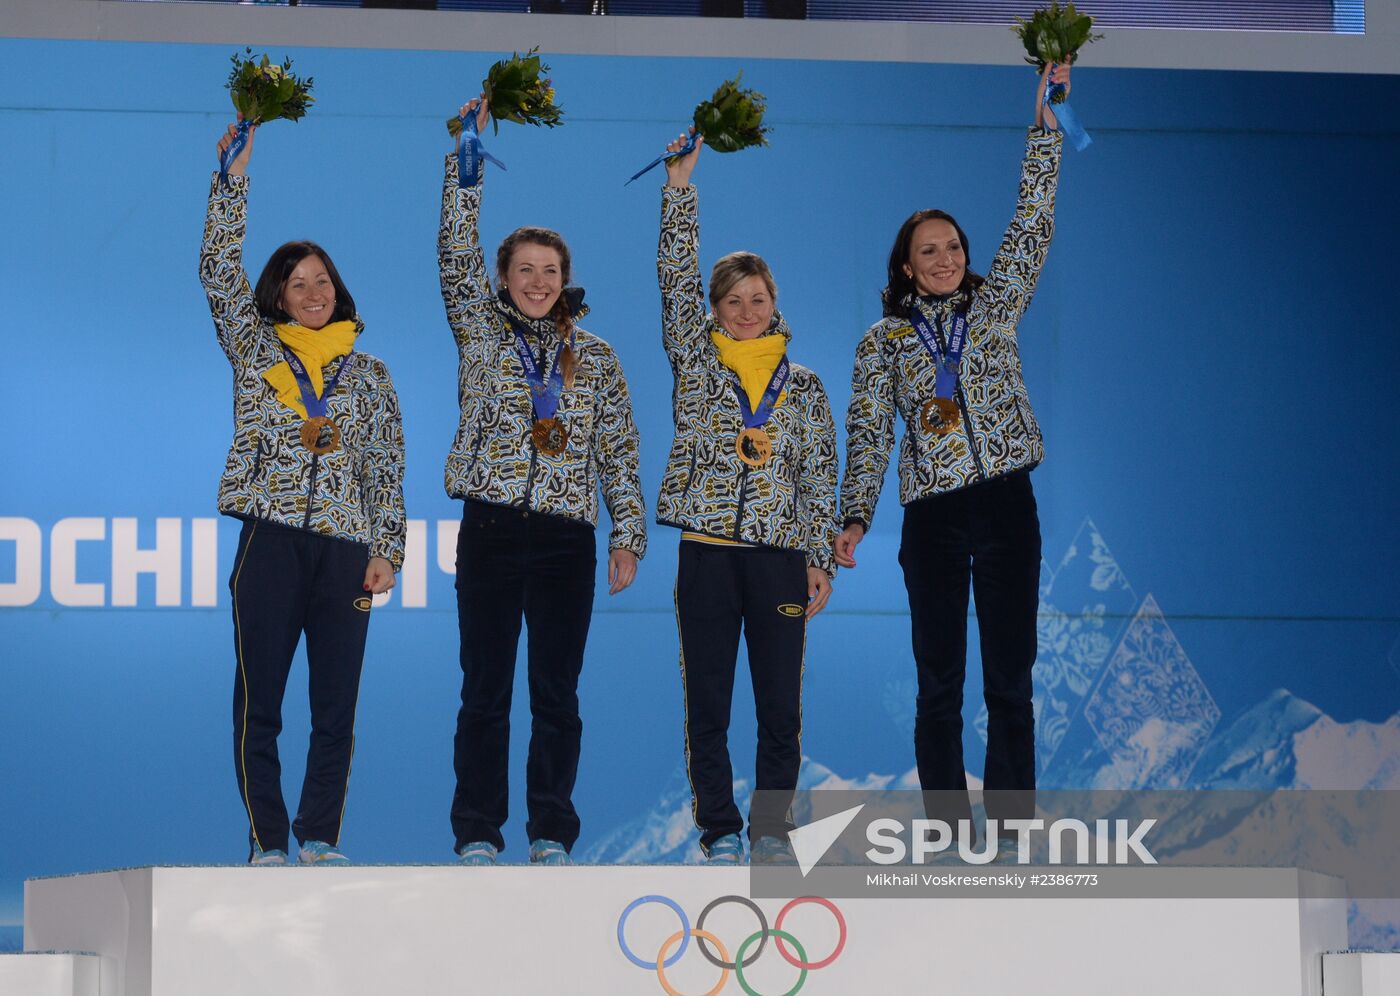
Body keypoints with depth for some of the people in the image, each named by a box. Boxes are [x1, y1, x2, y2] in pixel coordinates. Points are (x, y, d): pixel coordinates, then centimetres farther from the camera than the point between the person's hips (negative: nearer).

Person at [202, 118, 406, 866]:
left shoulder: (369, 373, 15)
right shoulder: (255, 351, 11)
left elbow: (387, 468, 12)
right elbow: (218, 269, 1)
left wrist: (386, 551, 3)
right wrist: (234, 181, -4)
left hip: (347, 546, 2)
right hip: (271, 542, -1)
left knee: (337, 704, 0)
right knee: (259, 700, -3)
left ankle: (320, 837, 5)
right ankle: (267, 840, 1)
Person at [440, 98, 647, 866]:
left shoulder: (595, 357, 10)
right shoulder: (480, 333, 7)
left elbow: (619, 450, 10)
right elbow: (456, 251, -3)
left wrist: (628, 534, 3)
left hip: (566, 538, 1)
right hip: (490, 532, -1)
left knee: (557, 694, 2)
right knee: (484, 691, 0)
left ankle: (551, 833, 8)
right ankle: (477, 834, 3)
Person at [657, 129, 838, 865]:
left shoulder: (805, 387, 11)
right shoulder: (695, 362, 7)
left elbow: (821, 478, 10)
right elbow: (675, 276, -1)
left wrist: (821, 560, 3)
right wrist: (680, 182, -7)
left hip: (780, 554, 1)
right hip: (708, 550, -1)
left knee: (781, 704, 0)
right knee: (707, 701, 1)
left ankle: (771, 829, 9)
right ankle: (720, 830, 9)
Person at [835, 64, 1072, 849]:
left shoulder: (995, 306, 8)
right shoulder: (884, 340, 6)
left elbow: (1033, 223, 2)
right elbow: (869, 435, 4)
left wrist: (1046, 119, -4)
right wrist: (854, 519, -6)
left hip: (1007, 505, 1)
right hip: (934, 517, -1)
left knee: (1011, 679, 1)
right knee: (940, 683, 1)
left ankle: (1014, 832, 2)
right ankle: (950, 835, 4)